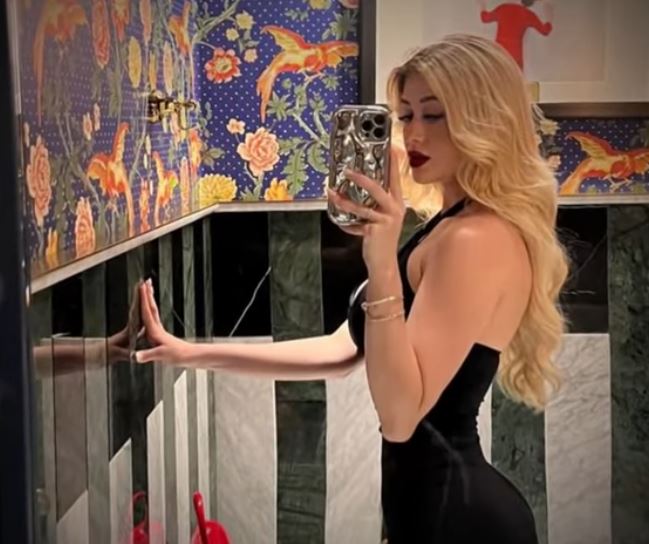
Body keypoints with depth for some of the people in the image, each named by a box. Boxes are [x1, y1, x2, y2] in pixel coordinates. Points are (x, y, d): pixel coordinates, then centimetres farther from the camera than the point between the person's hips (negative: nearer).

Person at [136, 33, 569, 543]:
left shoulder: (478, 239, -20)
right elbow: (344, 351, 10)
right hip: (442, 496, 9)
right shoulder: (452, 229, 11)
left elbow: (400, 415, -26)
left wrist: (382, 266, -33)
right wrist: (196, 353, 7)